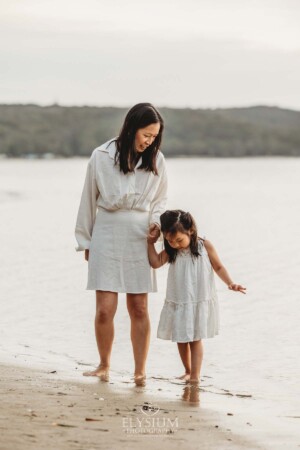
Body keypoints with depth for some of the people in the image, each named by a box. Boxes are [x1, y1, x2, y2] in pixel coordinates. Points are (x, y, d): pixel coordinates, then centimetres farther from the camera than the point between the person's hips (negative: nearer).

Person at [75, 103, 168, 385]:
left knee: (139, 309, 3)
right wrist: (86, 241, 10)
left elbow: (160, 199, 14)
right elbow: (89, 200, 5)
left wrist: (156, 221, -7)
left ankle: (140, 372, 11)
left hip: (140, 237, 2)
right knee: (105, 310, -5)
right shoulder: (102, 156, -5)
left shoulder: (155, 160, 1)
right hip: (107, 235, -2)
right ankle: (104, 365, 16)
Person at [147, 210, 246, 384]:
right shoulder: (171, 252, 1)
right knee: (181, 339, 8)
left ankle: (195, 375, -5)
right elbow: (155, 262, -10)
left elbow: (218, 267, 1)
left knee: (196, 338, -5)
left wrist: (230, 283, -11)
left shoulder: (204, 246, -6)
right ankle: (188, 371, 24)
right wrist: (151, 243, -11)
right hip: (178, 303, 3)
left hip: (200, 302, -3)